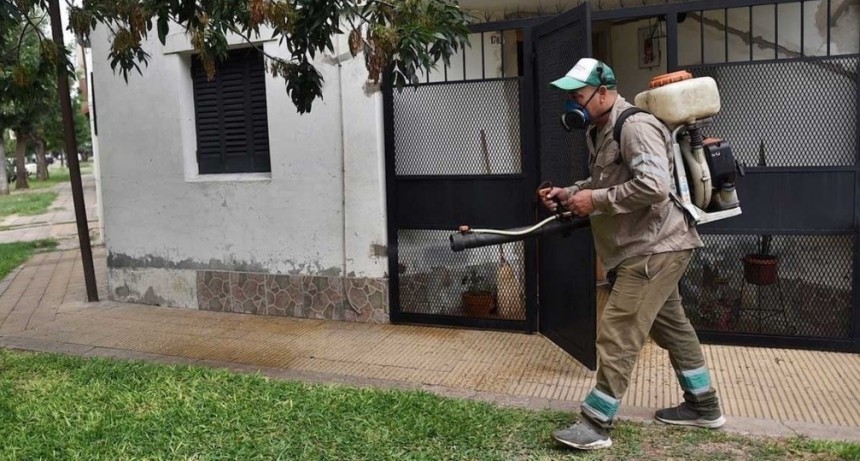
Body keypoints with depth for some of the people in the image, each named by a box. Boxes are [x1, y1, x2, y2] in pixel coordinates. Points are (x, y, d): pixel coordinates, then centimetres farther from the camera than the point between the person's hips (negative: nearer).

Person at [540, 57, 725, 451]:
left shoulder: (635, 126, -20)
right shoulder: (600, 130, 12)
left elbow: (653, 186, -31)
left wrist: (595, 200, -23)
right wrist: (570, 193, 6)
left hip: (655, 248, -11)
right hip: (650, 247, 11)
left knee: (617, 333, -9)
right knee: (670, 325, 20)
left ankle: (596, 424, 1)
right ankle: (703, 405, 35)